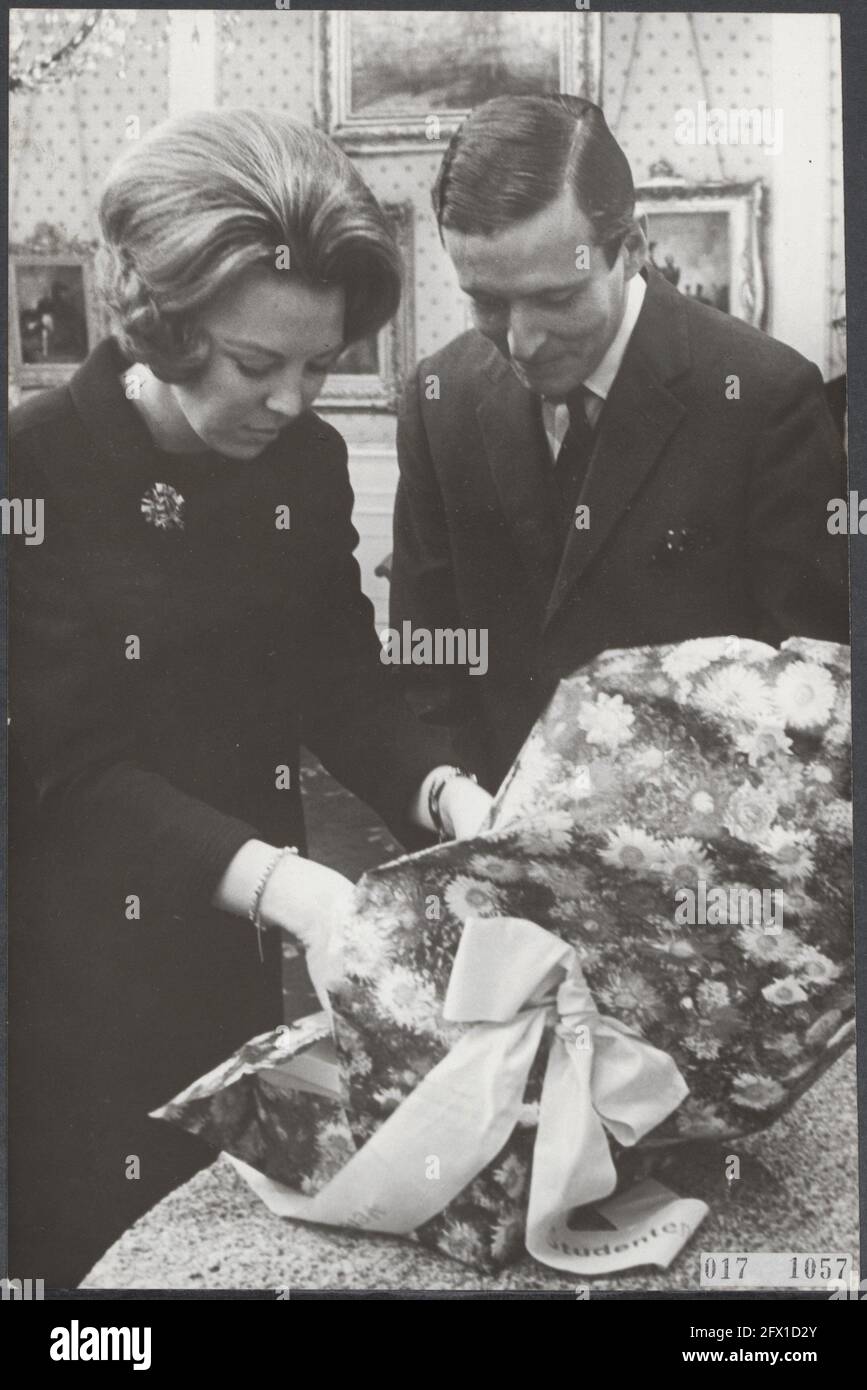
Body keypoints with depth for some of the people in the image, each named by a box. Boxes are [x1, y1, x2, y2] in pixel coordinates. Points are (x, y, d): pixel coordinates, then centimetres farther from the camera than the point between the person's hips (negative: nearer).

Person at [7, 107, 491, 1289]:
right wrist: (274, 876, -29)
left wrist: (446, 795, -16)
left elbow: (343, 685, 3)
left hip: (253, 955, 5)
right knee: (100, 1251, 9)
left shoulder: (308, 462, -1)